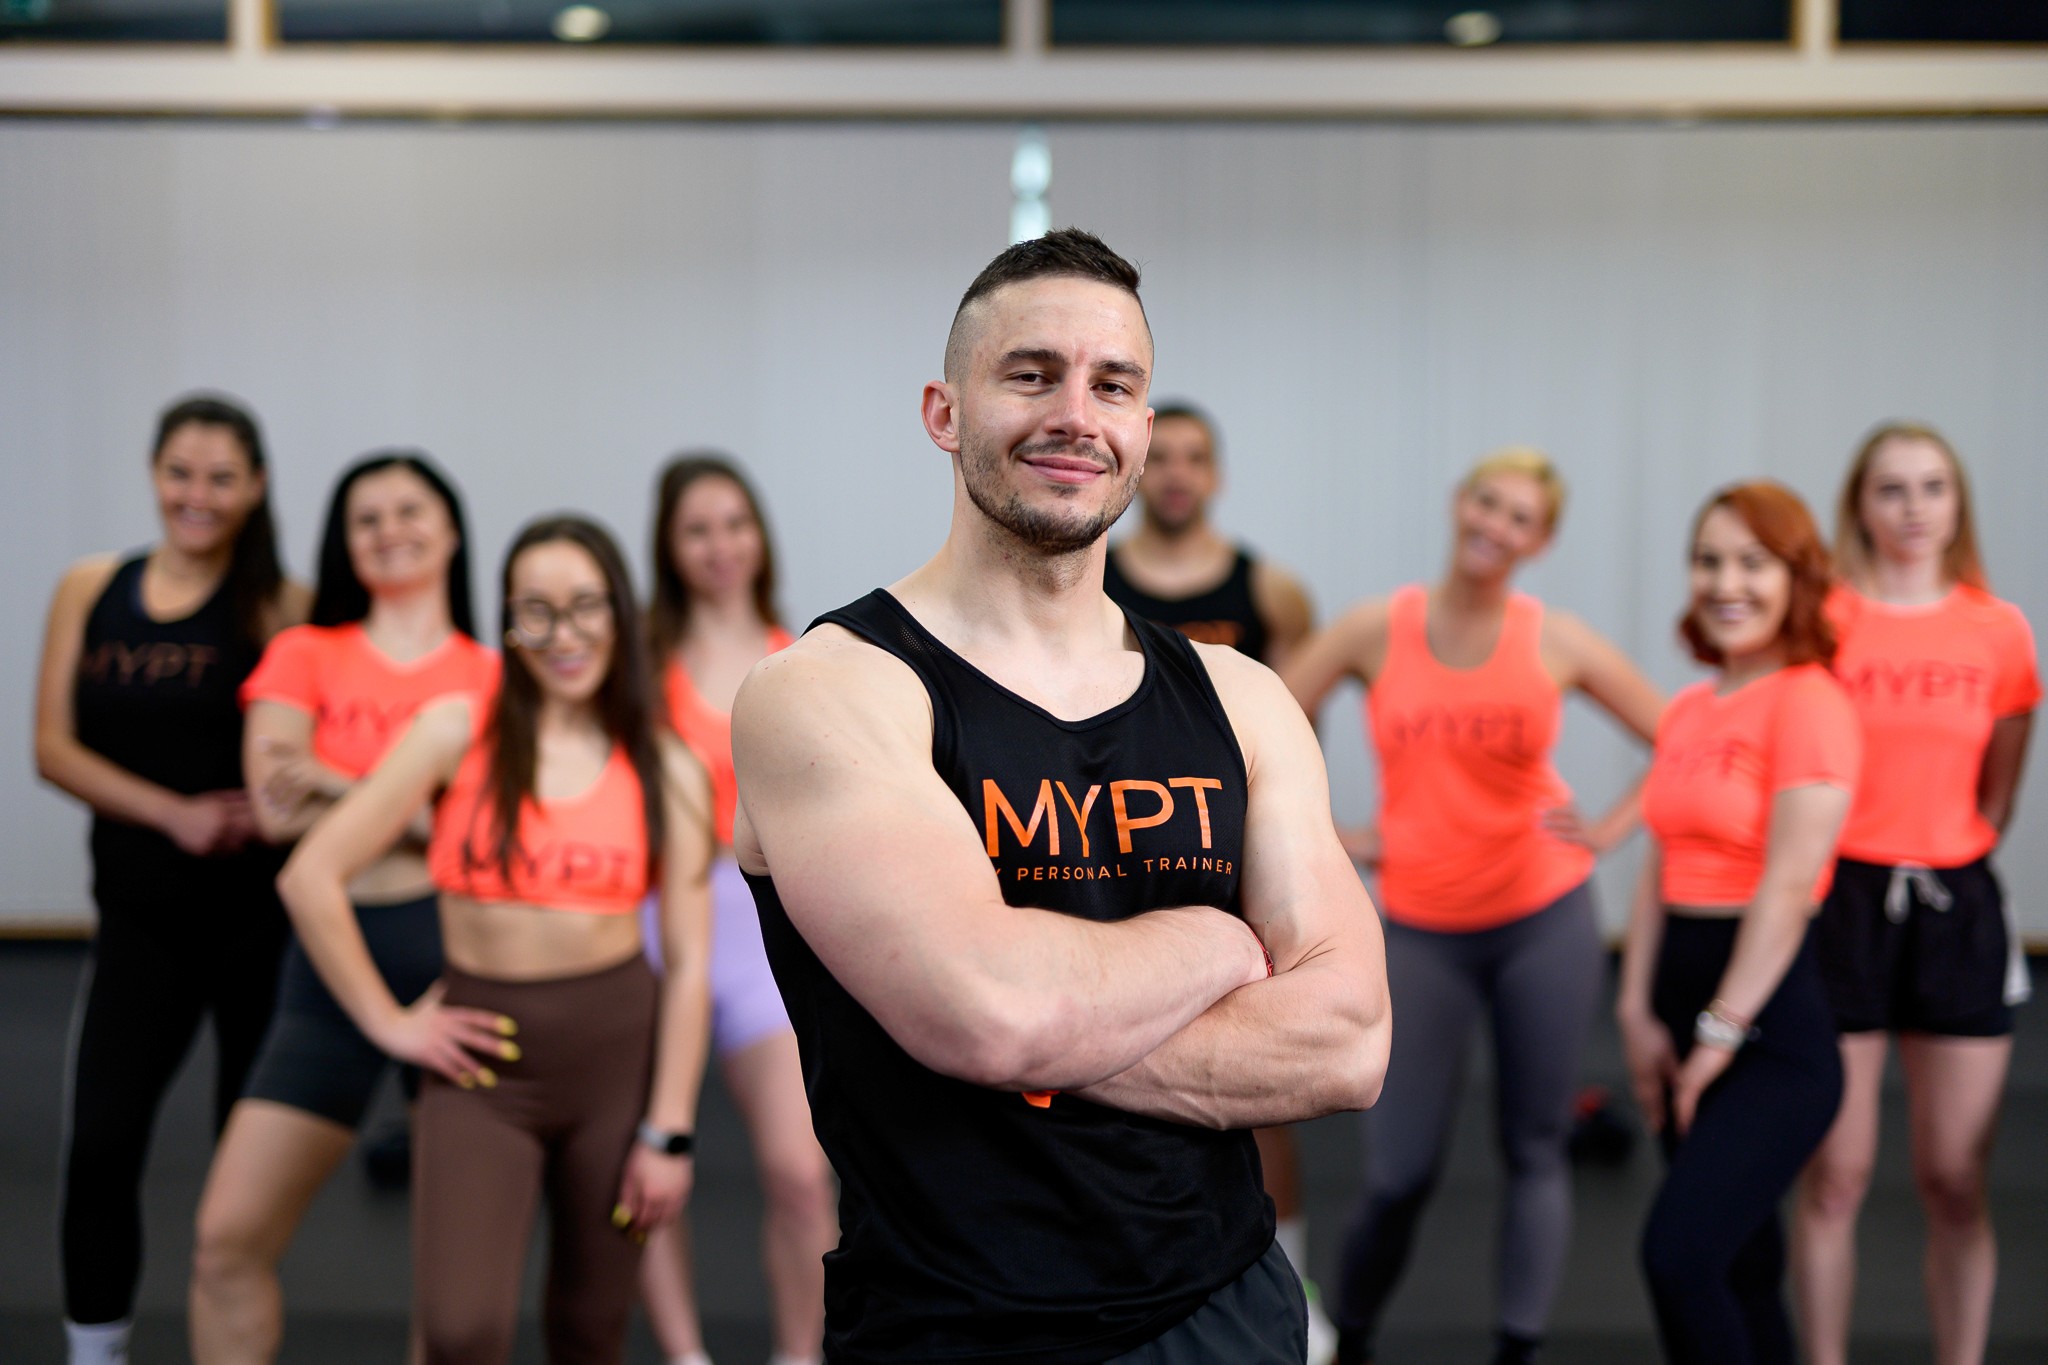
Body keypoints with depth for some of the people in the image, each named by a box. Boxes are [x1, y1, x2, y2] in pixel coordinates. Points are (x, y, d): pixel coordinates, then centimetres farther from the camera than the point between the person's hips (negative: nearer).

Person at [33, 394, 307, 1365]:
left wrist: (252, 818, -25)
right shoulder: (90, 592, 6)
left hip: (259, 912, -2)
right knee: (100, 1143, -5)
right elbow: (54, 747, 1)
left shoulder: (282, 609, -3)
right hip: (142, 913, 2)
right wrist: (172, 813, -13)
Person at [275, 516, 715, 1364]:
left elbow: (688, 963, 1)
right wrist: (387, 1022, -2)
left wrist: (669, 1132, -4)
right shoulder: (457, 733, -2)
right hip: (483, 1067, -1)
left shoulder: (667, 774, 2)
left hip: (618, 1049, 1)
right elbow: (311, 878, -3)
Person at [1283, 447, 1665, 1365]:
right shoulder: (1375, 631, -3)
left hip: (1546, 921, 1)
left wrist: (1608, 831, -3)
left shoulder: (1558, 643, -2)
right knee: (1400, 1174, 0)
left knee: (1535, 1151, 3)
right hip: (1420, 931, 0)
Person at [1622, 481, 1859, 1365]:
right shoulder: (1689, 711, 12)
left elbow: (1789, 886, -16)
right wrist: (1638, 1012, 4)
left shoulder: (1810, 703, -11)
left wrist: (1722, 1030, -14)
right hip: (1683, 1000, 8)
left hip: (1772, 1023, -8)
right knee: (1739, 1268, 13)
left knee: (1678, 1254, -19)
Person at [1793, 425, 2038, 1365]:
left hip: (1956, 907, 2)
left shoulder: (1999, 631, 5)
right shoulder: (1822, 624, -3)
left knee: (1956, 1184, 5)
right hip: (1842, 901, -2)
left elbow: (1997, 793, 14)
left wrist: (1951, 854, 5)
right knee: (1836, 1178, 1)